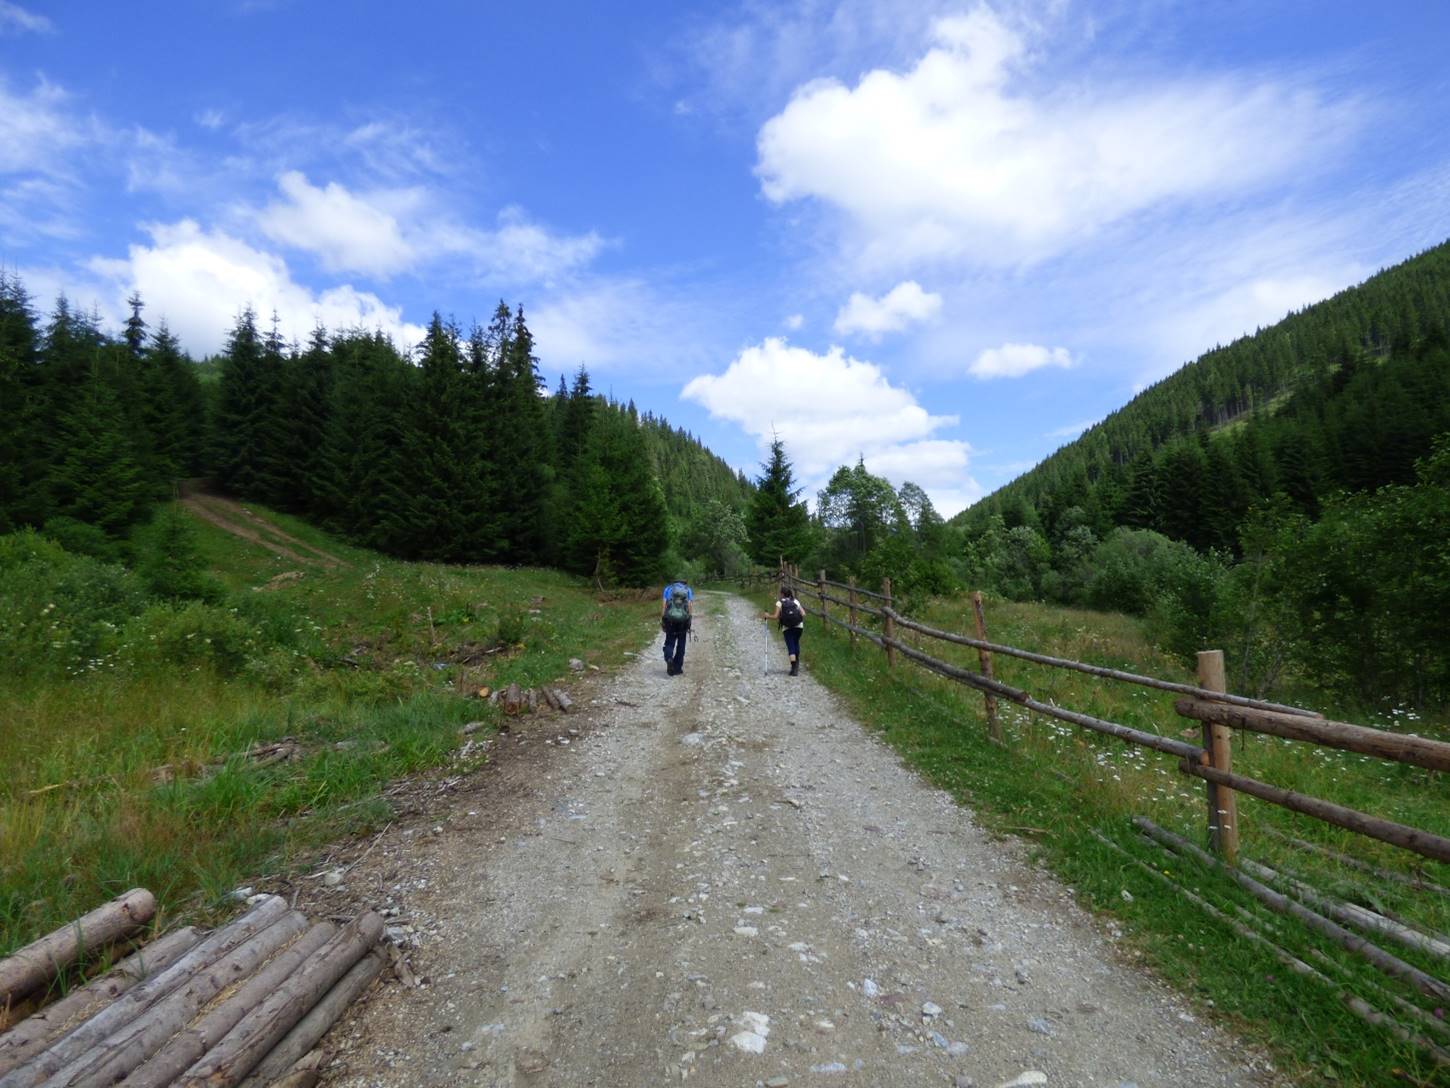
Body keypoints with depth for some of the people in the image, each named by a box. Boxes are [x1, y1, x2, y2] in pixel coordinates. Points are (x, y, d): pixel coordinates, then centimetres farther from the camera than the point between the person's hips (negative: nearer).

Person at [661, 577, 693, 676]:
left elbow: (664, 605, 2)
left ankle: (669, 659, -16)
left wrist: (662, 621, 3)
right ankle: (677, 668, 14)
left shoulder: (668, 588, 14)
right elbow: (690, 606, 0)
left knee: (669, 643, 11)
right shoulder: (688, 590, 13)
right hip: (683, 620, 0)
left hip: (670, 619, 0)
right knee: (681, 645, 12)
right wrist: (690, 621, 2)